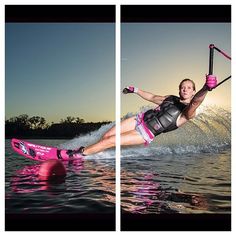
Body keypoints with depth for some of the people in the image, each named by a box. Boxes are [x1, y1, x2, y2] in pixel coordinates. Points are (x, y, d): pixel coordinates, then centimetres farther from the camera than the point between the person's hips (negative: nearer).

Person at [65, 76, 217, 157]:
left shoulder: (189, 111, -10)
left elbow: (196, 101, -33)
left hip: (147, 134, -6)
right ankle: (84, 151, 15)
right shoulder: (171, 98, 11)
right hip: (141, 119, 6)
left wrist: (206, 89, -54)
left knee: (110, 141, -12)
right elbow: (152, 97, 25)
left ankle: (76, 154, 1)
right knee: (106, 136, -3)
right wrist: (135, 90, 31)